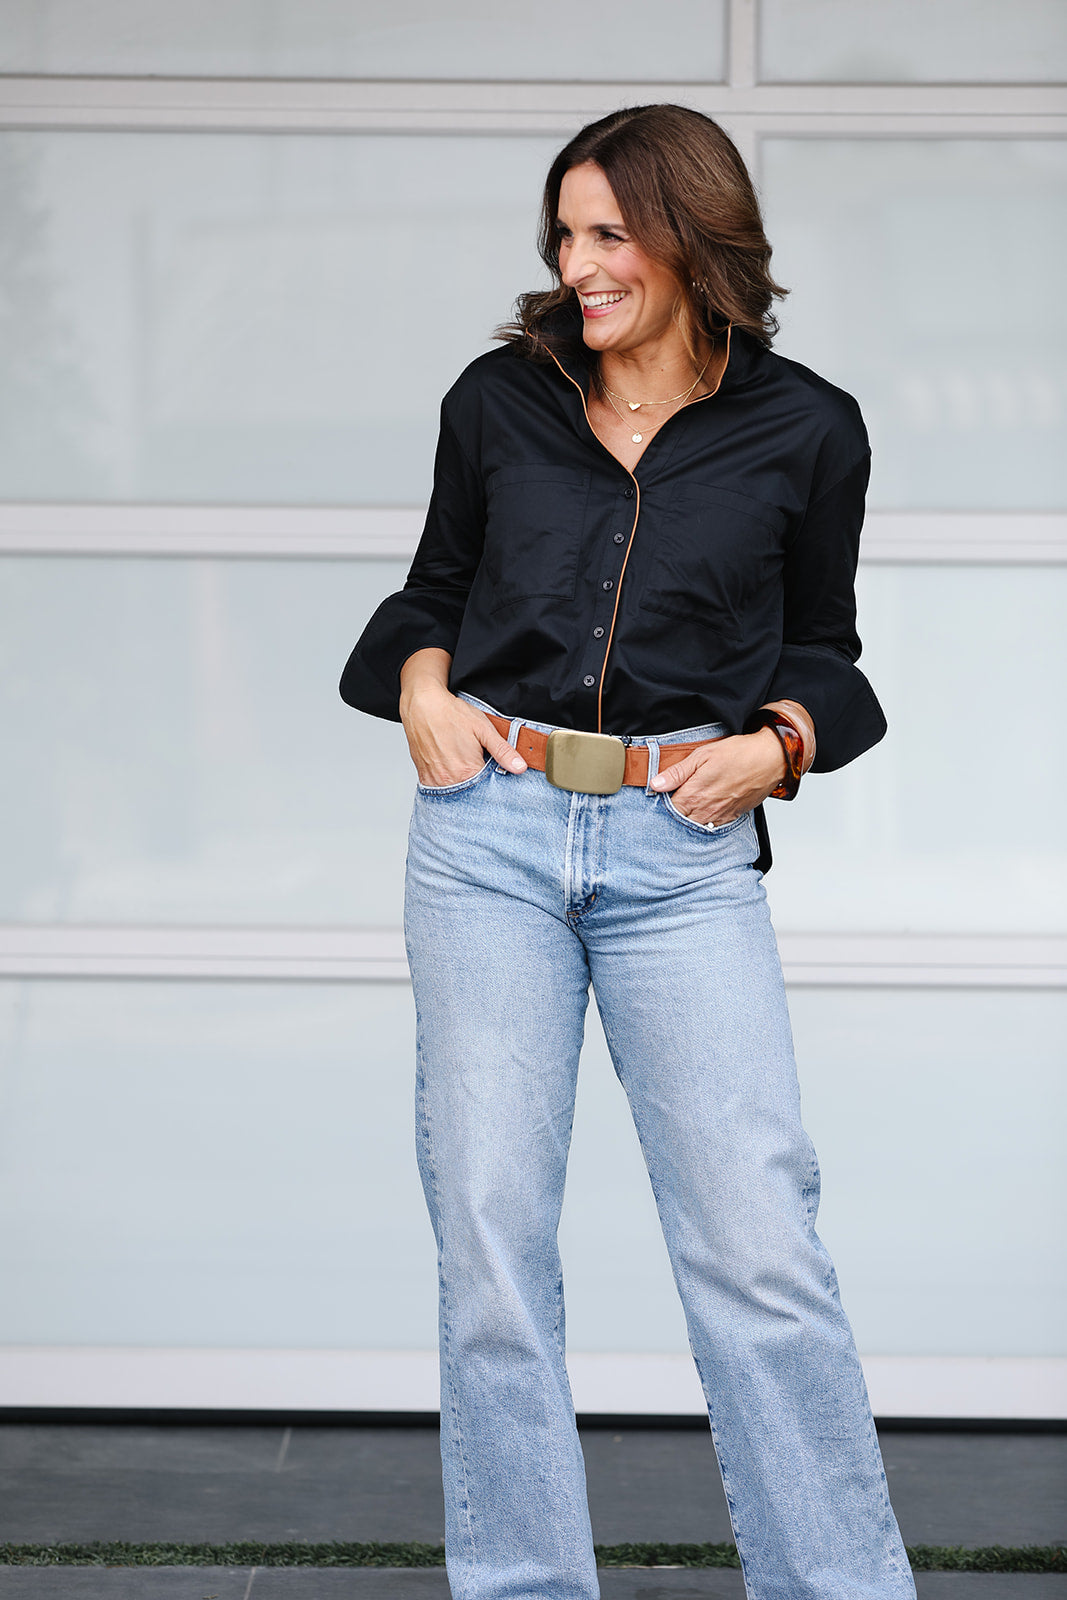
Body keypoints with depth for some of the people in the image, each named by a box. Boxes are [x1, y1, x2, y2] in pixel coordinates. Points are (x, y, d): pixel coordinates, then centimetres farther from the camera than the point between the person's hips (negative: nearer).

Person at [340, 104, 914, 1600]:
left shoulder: (805, 432, 4)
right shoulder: (498, 400, 8)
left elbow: (819, 646, 15)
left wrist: (777, 742, -4)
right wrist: (422, 688, 1)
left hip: (685, 855, -2)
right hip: (488, 831, 2)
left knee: (758, 1240, -7)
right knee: (490, 1234, 2)